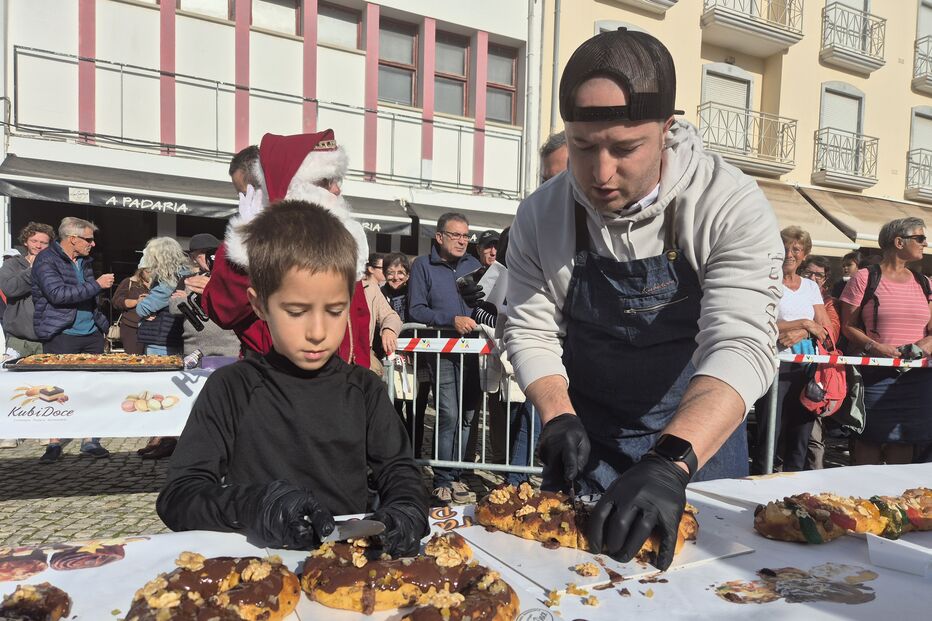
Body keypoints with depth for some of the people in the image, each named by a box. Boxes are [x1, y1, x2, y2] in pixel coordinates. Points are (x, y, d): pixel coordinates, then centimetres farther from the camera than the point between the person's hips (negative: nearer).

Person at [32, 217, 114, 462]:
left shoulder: (85, 261, 15)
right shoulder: (46, 260, -8)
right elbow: (58, 294, -22)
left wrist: (102, 324, 18)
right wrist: (97, 285, -19)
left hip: (91, 334, 6)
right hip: (60, 336, -6)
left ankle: (90, 441, 13)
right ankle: (54, 444, 12)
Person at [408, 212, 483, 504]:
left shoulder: (473, 264, 13)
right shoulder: (423, 265, 1)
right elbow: (415, 310, -6)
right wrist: (452, 320, -16)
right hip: (442, 351, -4)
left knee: (468, 414, 7)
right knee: (449, 415, -10)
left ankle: (455, 474, 21)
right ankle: (443, 480, 5)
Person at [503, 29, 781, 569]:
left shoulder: (733, 206, -21)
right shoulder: (542, 215, -13)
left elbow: (741, 346, -31)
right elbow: (530, 332, -7)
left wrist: (670, 464, -44)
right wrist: (559, 418, -22)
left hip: (699, 434, -1)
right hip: (585, 436, 2)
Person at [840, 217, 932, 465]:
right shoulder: (864, 278, 1)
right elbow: (848, 326, -3)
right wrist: (874, 347, -18)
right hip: (874, 376, -4)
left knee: (905, 440, 5)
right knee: (870, 440, -2)